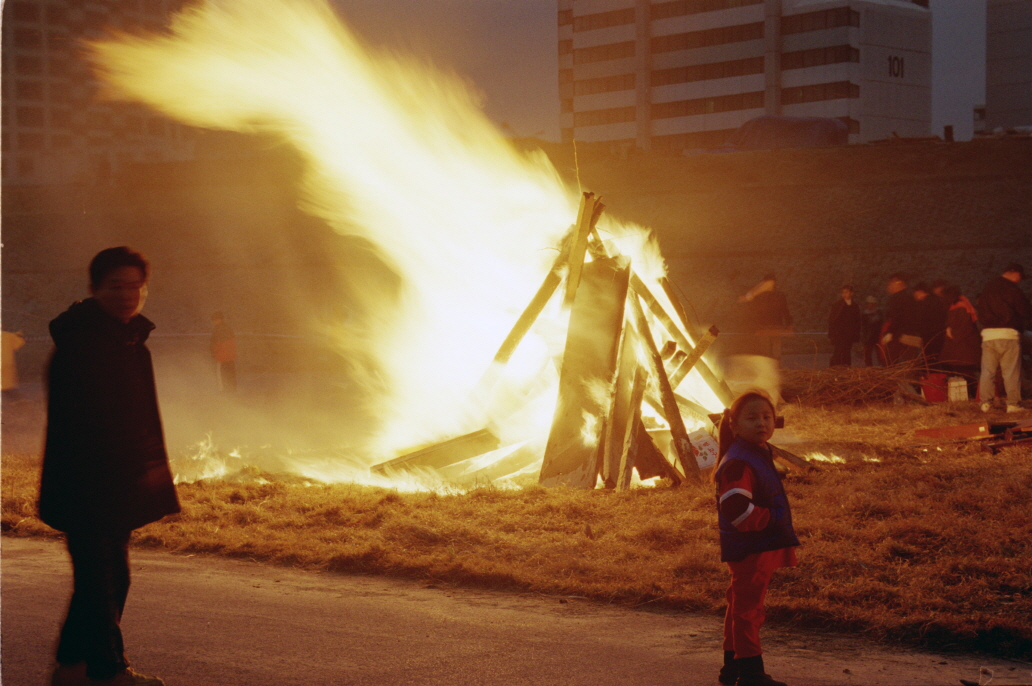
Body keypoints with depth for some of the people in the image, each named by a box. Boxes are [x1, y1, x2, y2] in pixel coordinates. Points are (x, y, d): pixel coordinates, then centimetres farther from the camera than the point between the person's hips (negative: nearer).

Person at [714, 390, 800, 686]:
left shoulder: (761, 455, 14)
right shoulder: (739, 464, -20)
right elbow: (736, 509, -29)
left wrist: (781, 531, 17)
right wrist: (772, 520, -19)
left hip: (761, 549, 10)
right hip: (749, 550, -10)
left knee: (741, 606, 18)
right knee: (748, 607, -5)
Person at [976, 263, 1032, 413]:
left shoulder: (987, 289, 16)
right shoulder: (1012, 289, -6)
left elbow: (980, 315, 21)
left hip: (988, 334, 5)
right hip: (1008, 334, -5)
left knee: (987, 371, 8)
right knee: (1011, 371, -1)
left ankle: (986, 402, 6)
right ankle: (1013, 403, -3)